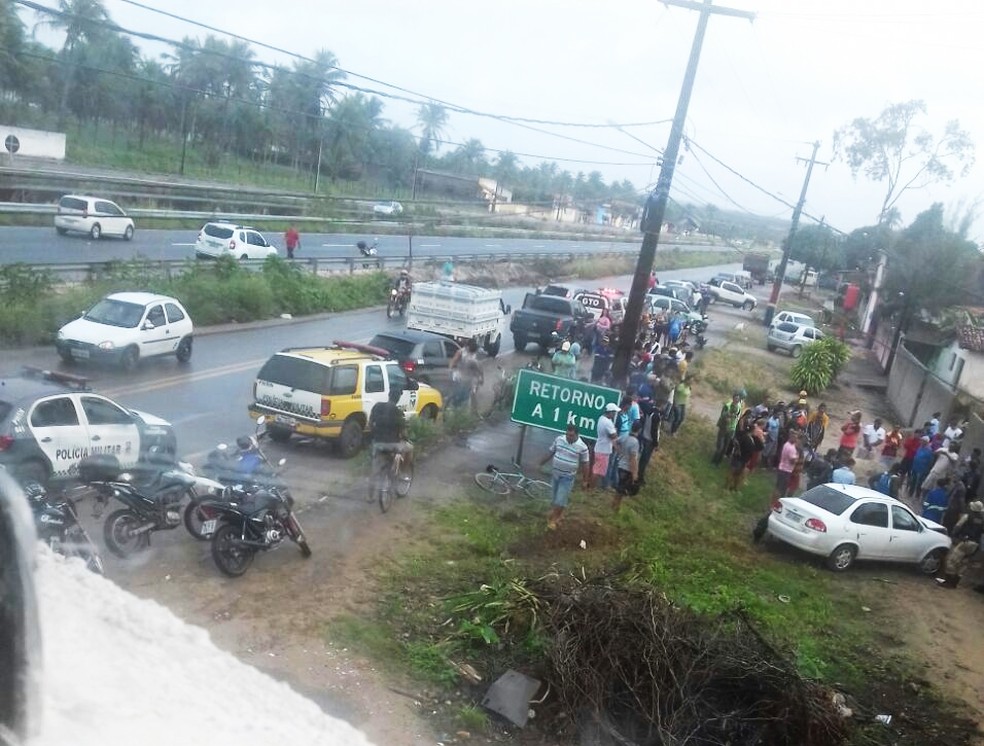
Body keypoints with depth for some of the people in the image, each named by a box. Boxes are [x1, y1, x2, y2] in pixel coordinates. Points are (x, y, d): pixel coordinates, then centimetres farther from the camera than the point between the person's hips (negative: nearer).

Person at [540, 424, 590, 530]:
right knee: (555, 497, 17)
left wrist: (585, 480, -2)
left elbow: (584, 464, -8)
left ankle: (553, 519, 13)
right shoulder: (558, 439, -6)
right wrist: (541, 463, 16)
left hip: (567, 477, -4)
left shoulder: (582, 447, -16)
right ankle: (559, 514, 39)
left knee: (560, 500, -3)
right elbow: (550, 453, 8)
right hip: (555, 474, 4)